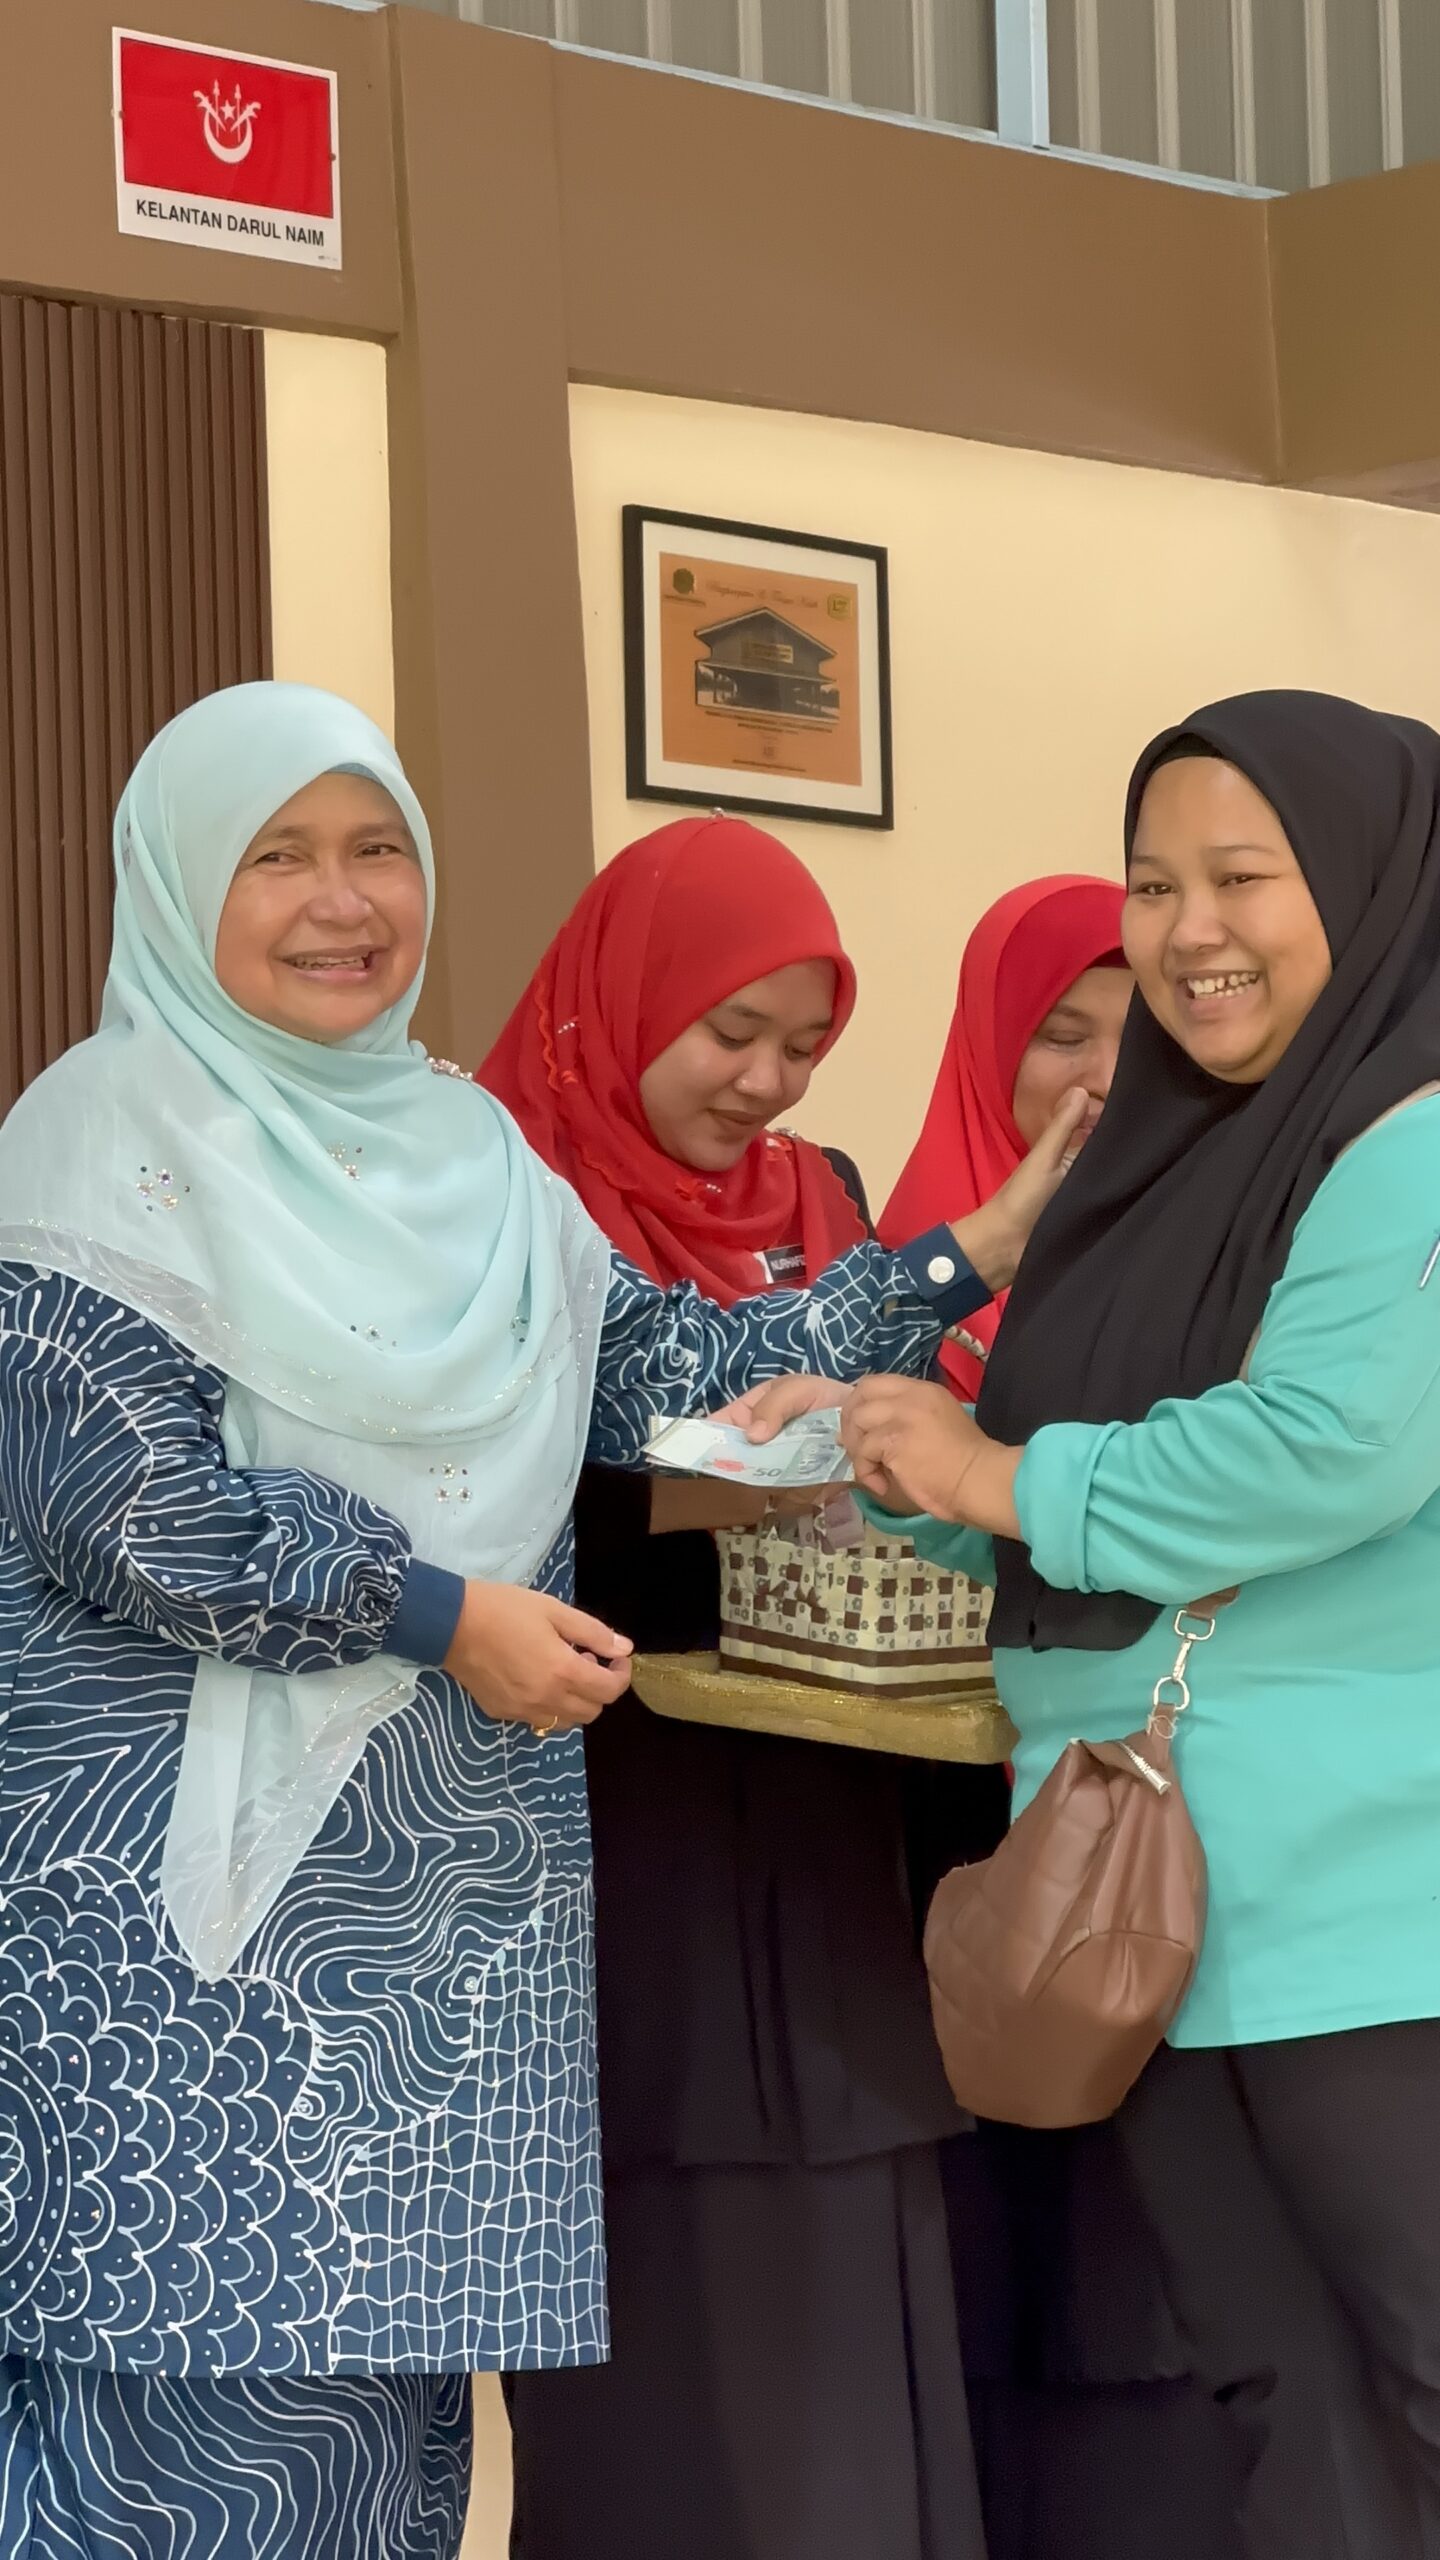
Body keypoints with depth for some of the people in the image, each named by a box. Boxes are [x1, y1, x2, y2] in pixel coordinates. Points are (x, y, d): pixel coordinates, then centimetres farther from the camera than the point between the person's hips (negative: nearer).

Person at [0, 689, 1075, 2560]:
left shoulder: (462, 1148, 16)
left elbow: (672, 1370, 11)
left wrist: (971, 1258, 5)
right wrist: (440, 1615, -14)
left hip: (450, 1890, 6)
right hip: (196, 1891, -6)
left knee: (398, 2371, 6)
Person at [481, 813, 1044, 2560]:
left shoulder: (820, 1200, 14)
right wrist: (677, 1494, -25)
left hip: (821, 1845, 6)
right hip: (608, 1837, -5)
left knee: (842, 2322, 5)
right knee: (658, 2342, -4)